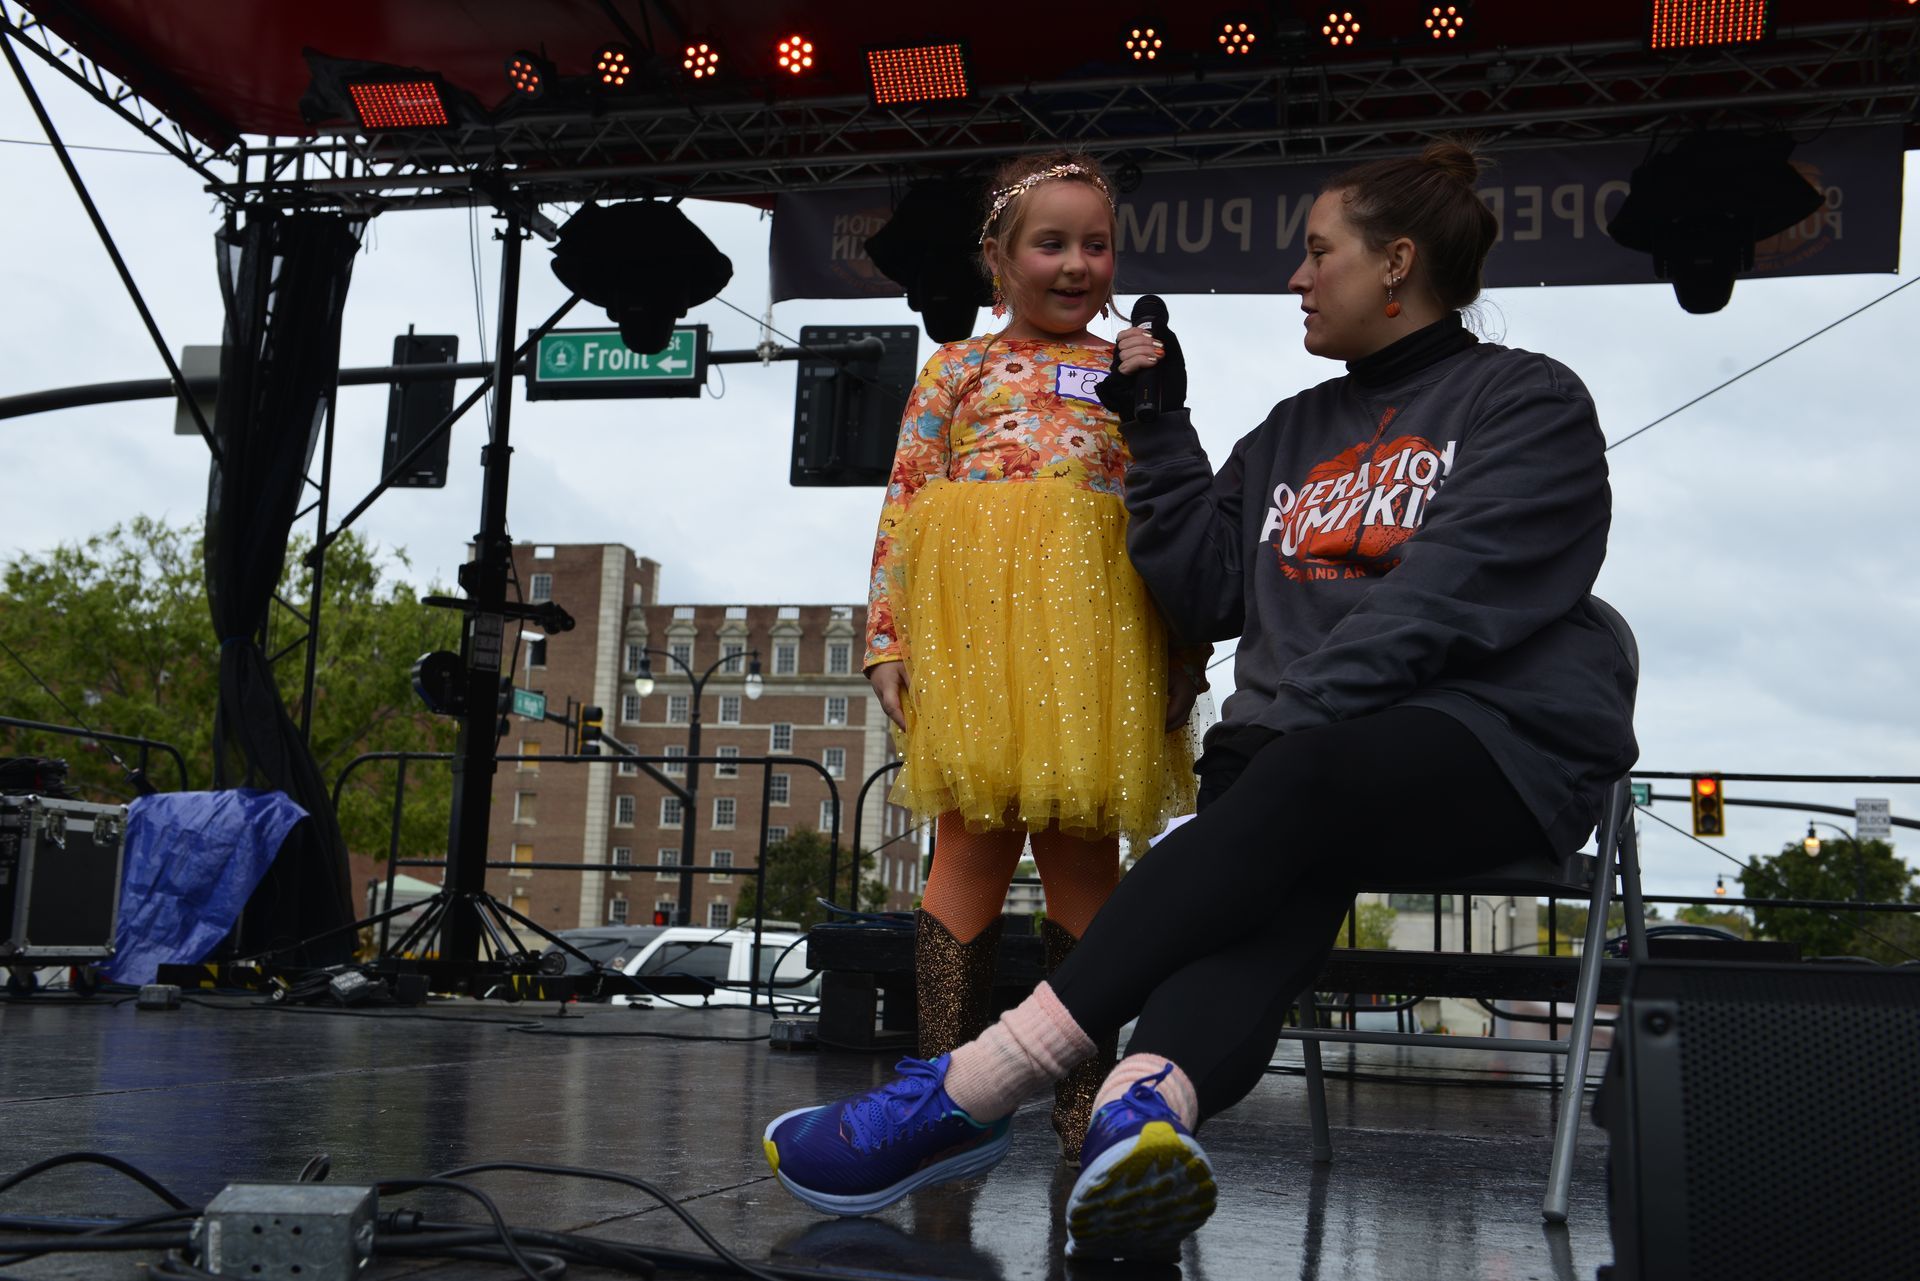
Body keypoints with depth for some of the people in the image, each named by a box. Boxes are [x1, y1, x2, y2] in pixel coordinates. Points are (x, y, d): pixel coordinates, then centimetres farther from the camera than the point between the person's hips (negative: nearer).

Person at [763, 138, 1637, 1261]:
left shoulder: (1528, 400, 6)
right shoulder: (1295, 432, 26)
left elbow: (1448, 596, -10)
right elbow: (1209, 589, 15)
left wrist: (1300, 711, -19)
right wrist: (1159, 431, 11)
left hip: (1500, 737, -5)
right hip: (1301, 754, 5)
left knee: (1296, 785, -37)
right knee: (1278, 883, -31)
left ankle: (969, 1092, -49)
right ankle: (1146, 1107, -64)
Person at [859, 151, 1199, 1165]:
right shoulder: (957, 370, 12)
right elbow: (903, 510, 6)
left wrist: (1184, 654, 5)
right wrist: (889, 641, -3)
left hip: (1093, 630, 2)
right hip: (975, 623, -1)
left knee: (1082, 846, 4)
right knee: (975, 838, -2)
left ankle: (1084, 1090, 14)